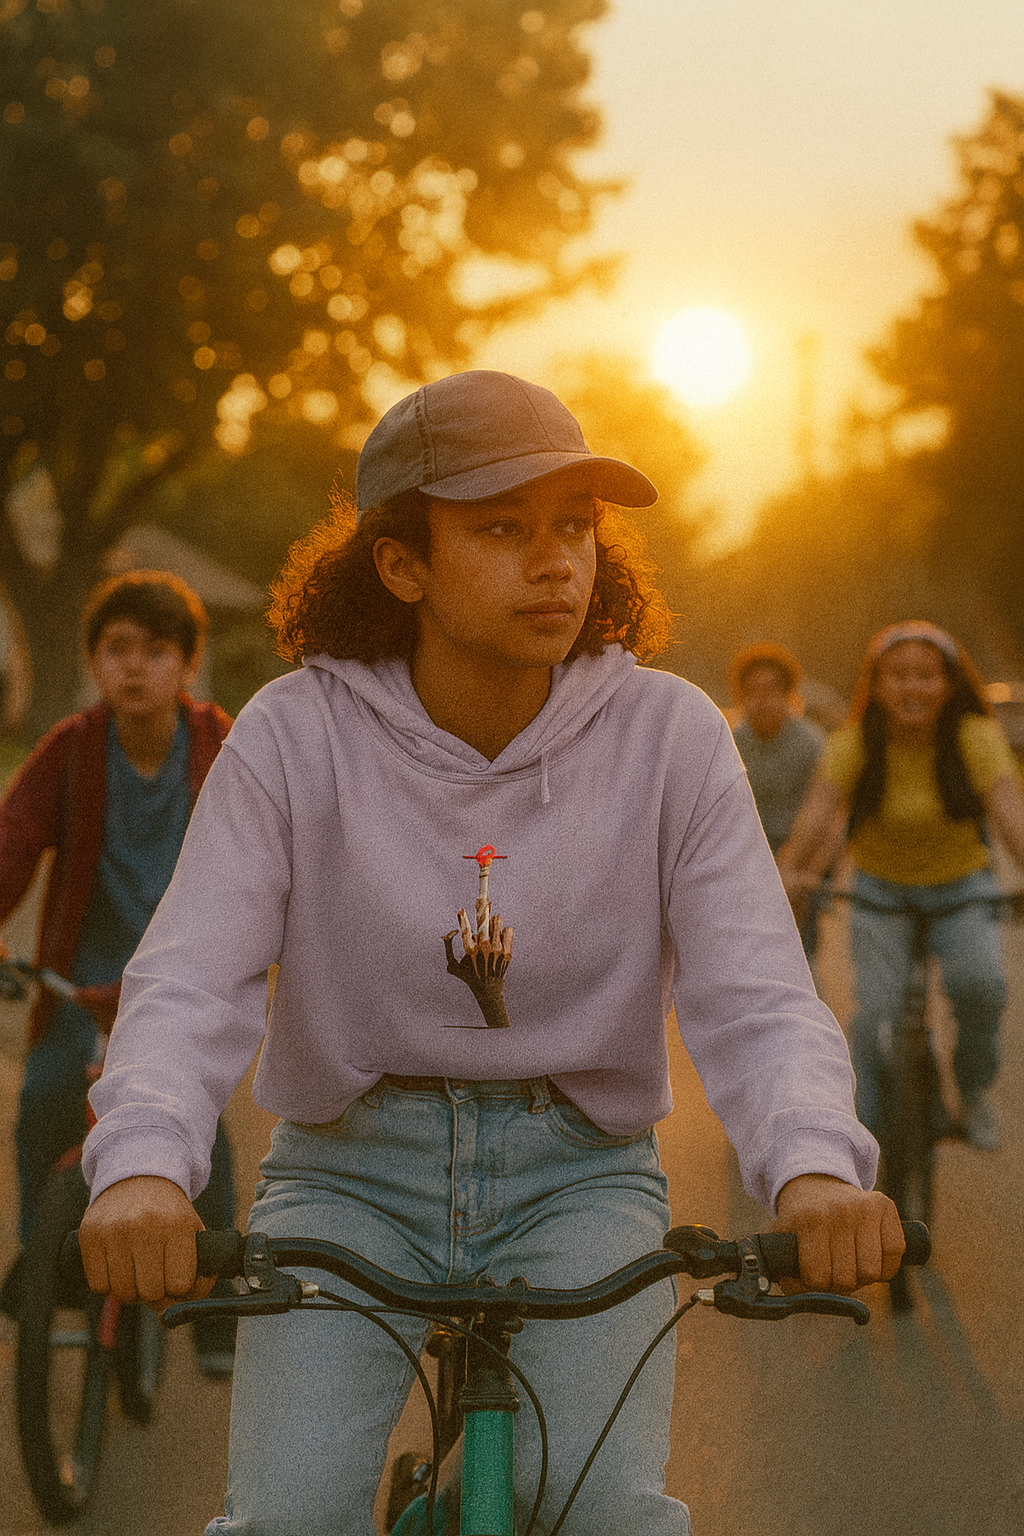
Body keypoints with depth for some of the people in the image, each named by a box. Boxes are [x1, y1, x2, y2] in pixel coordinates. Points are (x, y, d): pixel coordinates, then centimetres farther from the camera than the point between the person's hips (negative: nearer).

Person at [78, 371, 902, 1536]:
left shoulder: (667, 734, -7)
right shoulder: (296, 734, -9)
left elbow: (755, 998, -13)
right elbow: (188, 985, -15)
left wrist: (814, 1166, -34)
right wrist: (140, 1164, -36)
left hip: (577, 1176, 0)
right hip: (352, 1174, 0)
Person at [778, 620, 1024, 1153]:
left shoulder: (977, 738, -18)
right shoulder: (854, 744, -17)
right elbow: (818, 808, -31)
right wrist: (788, 869, -50)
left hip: (961, 890, 0)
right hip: (880, 891, 0)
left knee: (979, 984, -26)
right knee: (876, 1011, -19)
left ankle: (974, 1087, 3)